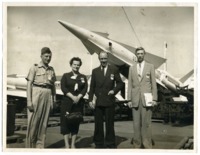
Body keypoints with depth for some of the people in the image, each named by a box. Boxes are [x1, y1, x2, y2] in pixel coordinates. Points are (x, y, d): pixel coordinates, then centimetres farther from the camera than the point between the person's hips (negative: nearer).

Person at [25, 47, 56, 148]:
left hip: (48, 95, 4)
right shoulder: (35, 68, 1)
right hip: (37, 94, -4)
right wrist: (29, 100, -12)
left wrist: (54, 100, 11)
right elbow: (29, 84, -4)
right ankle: (30, 146, 9)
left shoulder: (51, 69, 14)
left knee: (44, 122, 5)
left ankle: (40, 146, 14)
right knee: (33, 122, -2)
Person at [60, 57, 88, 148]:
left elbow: (85, 89, 2)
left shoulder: (83, 77, 12)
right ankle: (67, 145, 3)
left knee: (76, 123, 5)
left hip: (79, 102, 2)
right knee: (66, 122, -4)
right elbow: (63, 88, -5)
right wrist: (72, 97, -16)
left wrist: (78, 97, -14)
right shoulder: (65, 76, 6)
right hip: (67, 102, -2)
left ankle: (73, 144, 15)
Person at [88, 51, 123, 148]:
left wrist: (114, 90, -10)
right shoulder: (95, 71, 9)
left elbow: (120, 83, 7)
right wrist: (90, 100, 1)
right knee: (98, 124, 8)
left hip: (109, 101, -2)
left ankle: (110, 144, 16)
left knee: (109, 124, 5)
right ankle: (99, 143, 19)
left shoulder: (114, 70, 3)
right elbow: (92, 87, 7)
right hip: (97, 101, 2)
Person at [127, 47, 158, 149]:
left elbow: (153, 83, 4)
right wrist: (129, 99, 4)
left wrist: (154, 98, -2)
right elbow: (130, 85, 10)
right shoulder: (132, 68, 12)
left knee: (146, 123, -2)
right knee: (136, 123, 3)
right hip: (135, 99, 2)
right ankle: (137, 144, 12)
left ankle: (147, 145, 6)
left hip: (147, 99, -2)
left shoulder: (150, 67, 7)